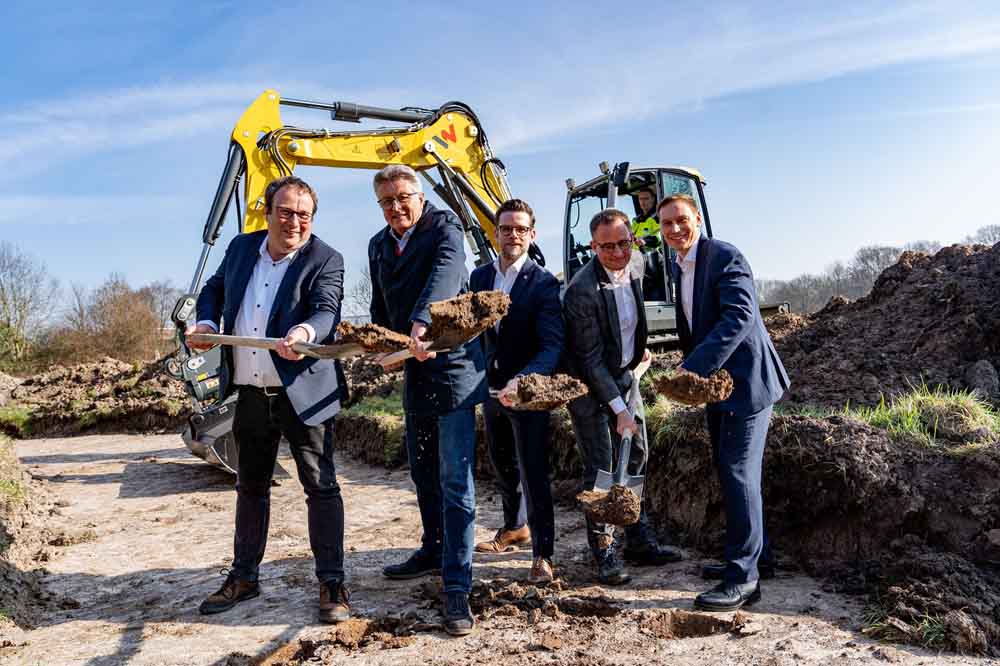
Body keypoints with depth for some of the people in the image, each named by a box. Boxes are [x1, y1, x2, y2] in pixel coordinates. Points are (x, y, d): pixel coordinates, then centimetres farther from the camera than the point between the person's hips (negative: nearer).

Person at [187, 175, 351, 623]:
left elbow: (327, 311, -23)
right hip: (250, 393, 6)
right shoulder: (241, 247, 8)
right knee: (249, 486, 17)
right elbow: (214, 289, 23)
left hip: (304, 393, -5)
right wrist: (207, 321, 3)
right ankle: (243, 578, 33)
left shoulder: (325, 260, -8)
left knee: (320, 487, -1)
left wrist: (304, 331, -44)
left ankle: (332, 584, 11)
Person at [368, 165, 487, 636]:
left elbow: (445, 275, -31)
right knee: (422, 470, 19)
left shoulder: (445, 226, -10)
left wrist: (422, 325, -46)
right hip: (413, 369, 8)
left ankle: (457, 586, -3)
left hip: (452, 363, -8)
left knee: (455, 479, -8)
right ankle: (434, 551, 38)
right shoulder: (378, 245, 12)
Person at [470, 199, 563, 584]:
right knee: (502, 468, 21)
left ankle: (542, 555, 8)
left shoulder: (544, 284, -14)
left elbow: (552, 346, -22)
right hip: (491, 389, 6)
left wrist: (522, 380, -38)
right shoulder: (479, 277, 4)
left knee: (533, 474, -4)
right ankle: (513, 527, 42)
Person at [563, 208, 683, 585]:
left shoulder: (635, 264, -4)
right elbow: (590, 360, -25)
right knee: (600, 467, -5)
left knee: (635, 456, 12)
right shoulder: (583, 291, -28)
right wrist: (619, 409, -24)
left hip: (624, 373, 8)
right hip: (590, 383, -8)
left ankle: (639, 543, 23)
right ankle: (604, 554, 7)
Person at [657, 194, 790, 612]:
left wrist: (693, 369, -32)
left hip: (745, 378, -9)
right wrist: (692, 368, 8)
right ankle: (753, 554, 30)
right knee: (729, 471, 15)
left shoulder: (725, 257, -16)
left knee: (739, 472, -9)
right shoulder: (676, 267, 11)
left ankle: (743, 577, -2)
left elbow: (740, 316, -27)